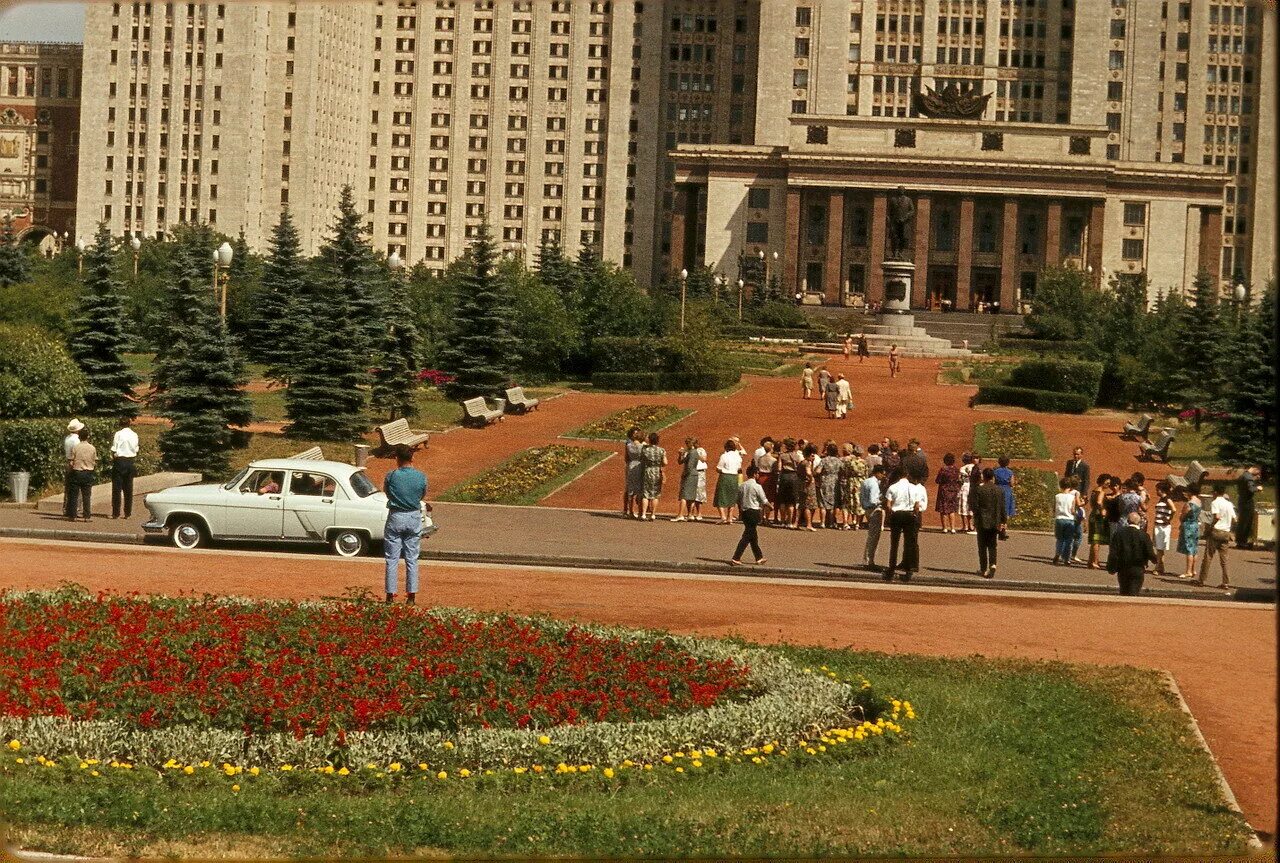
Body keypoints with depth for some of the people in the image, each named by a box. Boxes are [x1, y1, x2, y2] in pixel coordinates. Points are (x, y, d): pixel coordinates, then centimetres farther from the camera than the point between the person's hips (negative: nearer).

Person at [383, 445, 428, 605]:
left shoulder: (392, 476, -12)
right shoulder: (421, 477, -6)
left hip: (395, 518, -2)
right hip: (414, 519, 2)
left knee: (392, 559, 5)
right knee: (412, 560, 8)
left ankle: (390, 595, 4)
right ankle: (411, 595, 8)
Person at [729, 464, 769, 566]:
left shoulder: (741, 486, 5)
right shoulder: (757, 487, -12)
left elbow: (738, 501, 11)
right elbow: (764, 501, -8)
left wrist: (740, 512, 23)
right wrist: (770, 506, 12)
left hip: (744, 512, 7)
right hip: (754, 511, -7)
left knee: (753, 535, 19)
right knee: (747, 537, -6)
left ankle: (759, 557, 30)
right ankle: (735, 558, -14)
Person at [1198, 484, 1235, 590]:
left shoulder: (1215, 503, -8)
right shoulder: (1229, 504, 13)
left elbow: (1217, 517, -21)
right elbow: (1234, 519, 12)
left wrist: (1211, 526, -12)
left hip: (1216, 531, -6)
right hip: (1226, 533, 6)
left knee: (1208, 556, 0)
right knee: (1223, 558, 5)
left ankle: (1202, 579, 2)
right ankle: (1226, 582, 0)